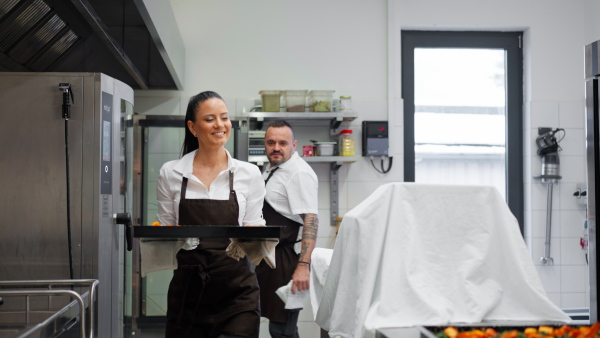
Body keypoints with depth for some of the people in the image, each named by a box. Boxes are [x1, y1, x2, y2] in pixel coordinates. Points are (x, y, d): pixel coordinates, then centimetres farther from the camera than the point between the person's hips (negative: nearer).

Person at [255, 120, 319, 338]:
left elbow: (311, 220, -24)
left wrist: (303, 266, -32)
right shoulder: (270, 169, 13)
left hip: (287, 259, -9)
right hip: (269, 255, 10)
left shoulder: (299, 173, -16)